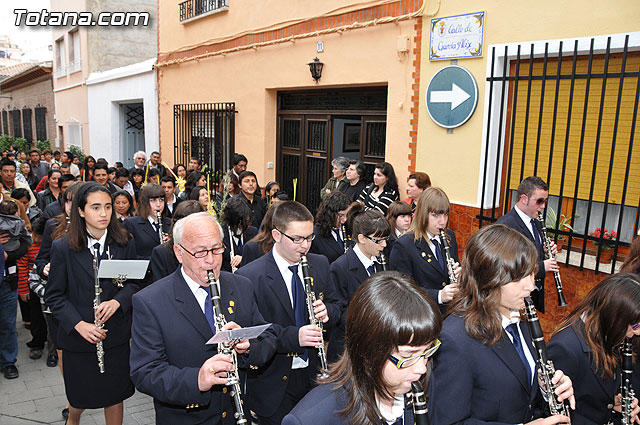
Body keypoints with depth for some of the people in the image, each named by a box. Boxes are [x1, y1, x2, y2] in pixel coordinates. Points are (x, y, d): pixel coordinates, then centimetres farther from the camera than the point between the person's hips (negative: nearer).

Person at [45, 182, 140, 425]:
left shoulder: (125, 244, -3)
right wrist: (79, 324, -17)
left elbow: (135, 282, 3)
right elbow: (54, 295, -4)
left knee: (114, 395, 12)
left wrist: (118, 301, -17)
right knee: (80, 397, 17)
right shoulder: (63, 248, -8)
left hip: (116, 335, 1)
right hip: (78, 336, -1)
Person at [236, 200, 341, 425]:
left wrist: (326, 311, -14)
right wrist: (293, 336, -31)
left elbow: (334, 306, 10)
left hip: (313, 374, 5)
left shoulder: (319, 265, 0)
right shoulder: (249, 277, -17)